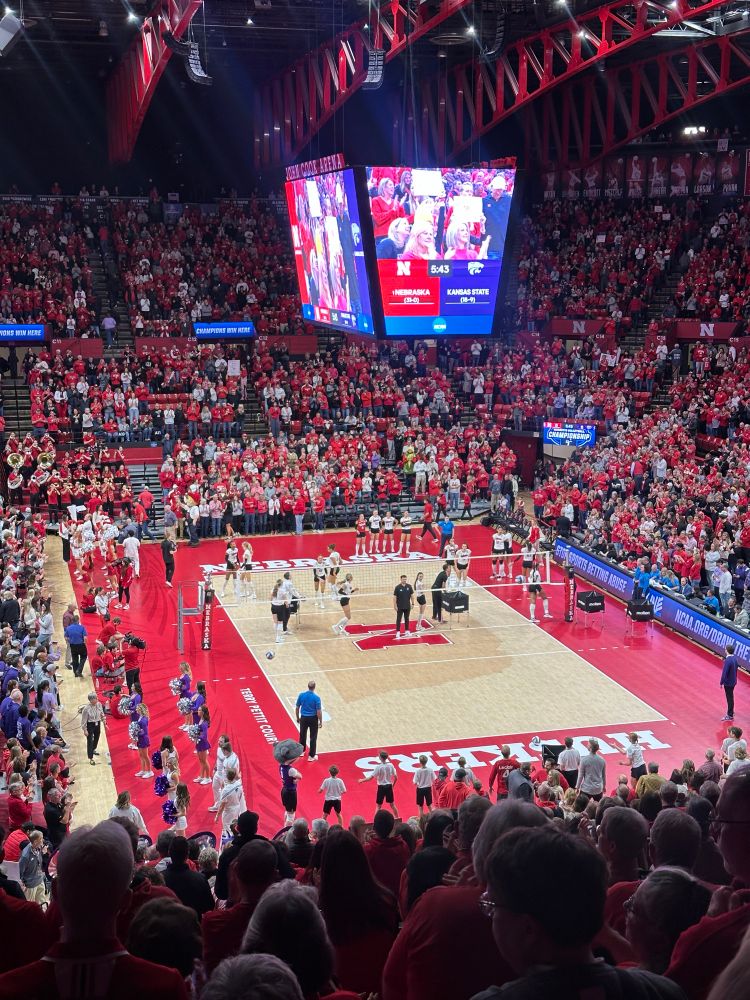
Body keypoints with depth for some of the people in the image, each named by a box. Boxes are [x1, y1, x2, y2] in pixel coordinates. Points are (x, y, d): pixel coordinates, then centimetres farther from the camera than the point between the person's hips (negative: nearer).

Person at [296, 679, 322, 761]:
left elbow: (297, 708, 0)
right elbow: (319, 712, -16)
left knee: (302, 735, 22)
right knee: (313, 737, 9)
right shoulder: (316, 698, -18)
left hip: (303, 718, 3)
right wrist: (321, 722, -3)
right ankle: (311, 756, 15)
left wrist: (298, 718, 14)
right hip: (313, 719, -3)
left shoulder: (301, 695, -9)